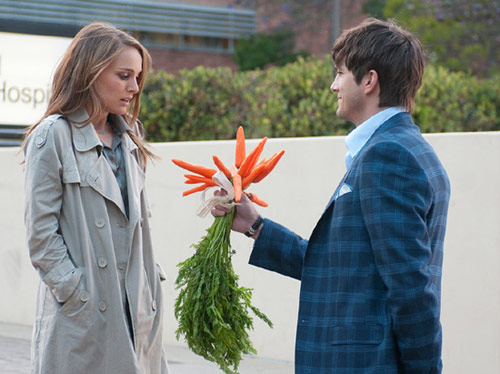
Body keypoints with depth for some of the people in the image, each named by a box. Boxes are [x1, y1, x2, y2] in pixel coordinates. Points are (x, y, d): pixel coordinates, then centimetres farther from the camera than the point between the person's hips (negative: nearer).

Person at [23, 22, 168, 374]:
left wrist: (152, 282, 9)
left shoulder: (129, 135, 16)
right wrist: (77, 293, -13)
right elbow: (41, 234, -9)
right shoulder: (53, 136, -5)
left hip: (136, 306, 6)